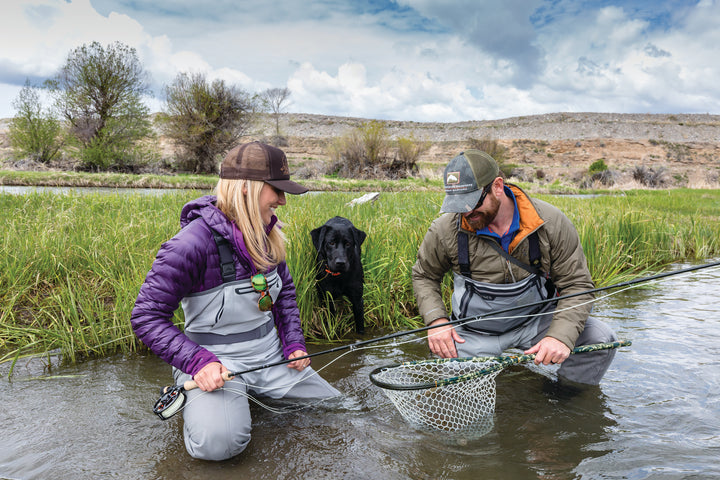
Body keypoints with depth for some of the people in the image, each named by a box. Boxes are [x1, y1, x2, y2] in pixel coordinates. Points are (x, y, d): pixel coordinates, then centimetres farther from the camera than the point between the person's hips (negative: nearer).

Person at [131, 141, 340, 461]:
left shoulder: (267, 235, 0)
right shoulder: (195, 241, -23)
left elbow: (285, 291, 16)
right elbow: (147, 317, -19)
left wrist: (294, 343, 3)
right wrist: (198, 362, -28)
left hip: (270, 356, 6)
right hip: (217, 363, -6)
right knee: (218, 443, -31)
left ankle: (257, 392, 23)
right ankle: (196, 401, 3)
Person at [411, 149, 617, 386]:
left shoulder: (551, 222, -17)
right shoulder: (444, 230, -16)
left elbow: (577, 286, -12)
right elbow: (424, 276, 3)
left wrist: (561, 336, -28)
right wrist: (436, 319, -14)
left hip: (536, 319, 1)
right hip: (475, 331, 0)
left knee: (601, 340, -18)